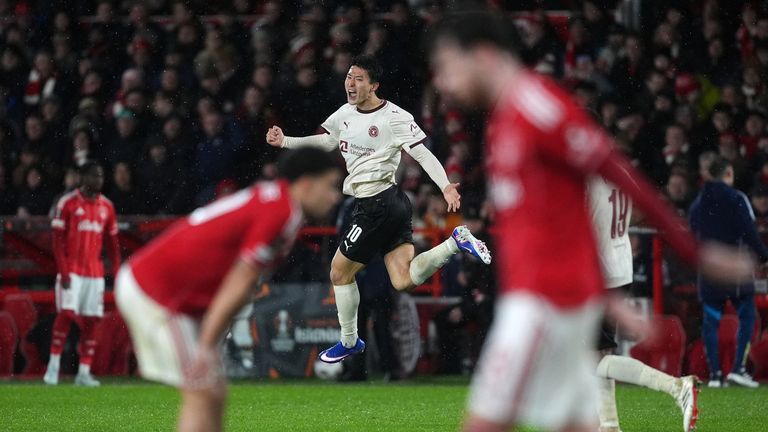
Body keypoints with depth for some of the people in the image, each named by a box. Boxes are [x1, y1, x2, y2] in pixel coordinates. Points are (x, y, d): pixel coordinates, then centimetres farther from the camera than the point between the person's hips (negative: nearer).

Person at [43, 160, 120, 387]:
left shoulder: (106, 207, 10)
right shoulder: (67, 203, -4)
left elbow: (112, 243, 15)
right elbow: (58, 240, -6)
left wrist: (117, 272, 7)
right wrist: (63, 272, -13)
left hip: (95, 272, 5)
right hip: (72, 271, -5)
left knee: (91, 320, 2)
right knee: (66, 313, -14)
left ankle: (84, 372, 4)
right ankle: (54, 365, -5)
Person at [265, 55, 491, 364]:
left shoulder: (394, 117, -13)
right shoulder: (346, 112, 12)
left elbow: (423, 154, -17)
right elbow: (327, 141, 29)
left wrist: (445, 186, -30)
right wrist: (286, 141, 21)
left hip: (377, 205, -9)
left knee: (340, 272, 5)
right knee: (403, 281, -2)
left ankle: (349, 343, 21)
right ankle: (455, 242, 0)